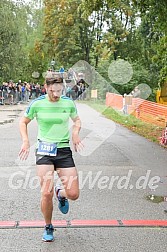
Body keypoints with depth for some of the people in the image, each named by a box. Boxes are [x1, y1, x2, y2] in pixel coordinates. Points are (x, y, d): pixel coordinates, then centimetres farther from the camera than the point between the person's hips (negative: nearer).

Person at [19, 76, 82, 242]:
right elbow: (23, 122, 11)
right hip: (44, 149, -2)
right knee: (47, 194, -11)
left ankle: (60, 193, 33)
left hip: (64, 150, 2)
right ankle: (48, 227, 16)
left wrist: (76, 133, 0)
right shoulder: (37, 104, -4)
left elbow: (76, 119, 20)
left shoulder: (68, 103, 1)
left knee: (73, 194, -5)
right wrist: (25, 141, -3)